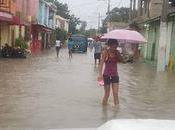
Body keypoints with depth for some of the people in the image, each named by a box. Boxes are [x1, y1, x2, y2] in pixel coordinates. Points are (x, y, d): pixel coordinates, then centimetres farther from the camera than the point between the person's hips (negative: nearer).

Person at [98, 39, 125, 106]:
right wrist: (100, 74, -26)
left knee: (116, 94, 0)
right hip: (107, 75, -3)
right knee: (107, 94, 4)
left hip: (115, 75, 3)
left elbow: (122, 60, -7)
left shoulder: (116, 52, 2)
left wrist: (117, 53, -15)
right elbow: (101, 63, -16)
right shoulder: (106, 52, -10)